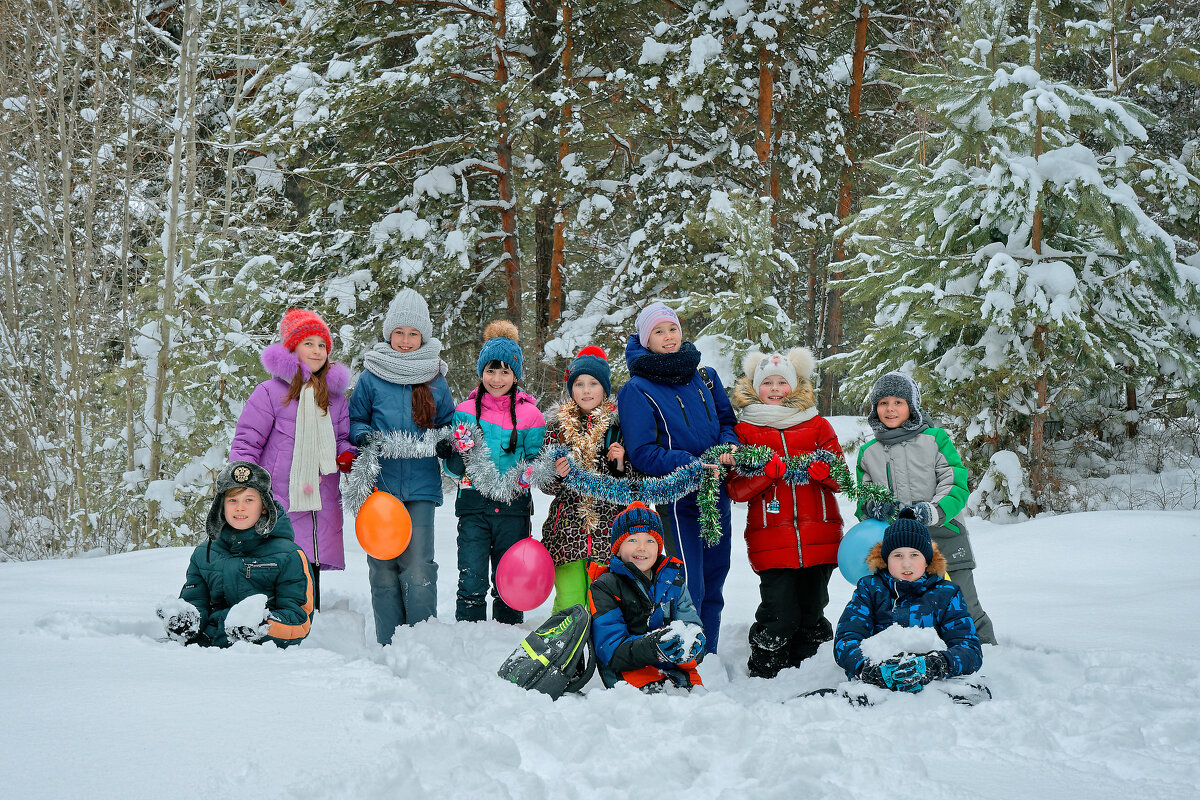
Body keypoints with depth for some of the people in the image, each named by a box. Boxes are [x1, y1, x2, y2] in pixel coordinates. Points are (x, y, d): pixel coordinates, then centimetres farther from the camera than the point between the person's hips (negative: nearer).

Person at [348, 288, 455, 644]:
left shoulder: (435, 379, 8)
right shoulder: (371, 377, 5)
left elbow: (449, 424, 17)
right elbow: (353, 420, 11)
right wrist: (364, 435, -10)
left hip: (421, 485, 0)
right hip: (379, 482, 0)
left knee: (418, 568, -7)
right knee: (383, 567, 2)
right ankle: (389, 646, 12)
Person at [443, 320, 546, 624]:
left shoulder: (529, 414, 3)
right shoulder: (466, 411, 4)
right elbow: (454, 468, 6)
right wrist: (461, 454, -16)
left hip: (513, 507, 0)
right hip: (474, 505, 0)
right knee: (472, 584, -7)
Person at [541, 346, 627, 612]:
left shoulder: (618, 425, 6)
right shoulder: (557, 424, 7)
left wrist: (620, 464, -10)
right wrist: (556, 473, -13)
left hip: (607, 528, 0)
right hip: (567, 526, 0)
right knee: (569, 603, -5)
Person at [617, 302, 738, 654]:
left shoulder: (705, 377, 9)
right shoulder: (637, 390, -8)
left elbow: (728, 421, 18)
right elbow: (642, 453, -11)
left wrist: (728, 447, -5)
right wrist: (692, 465, -21)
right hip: (677, 499, -6)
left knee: (713, 581, 13)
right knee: (689, 585, -9)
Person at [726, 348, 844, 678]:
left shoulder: (817, 425, 15)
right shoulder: (744, 431, 10)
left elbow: (841, 479, 11)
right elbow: (736, 490, 2)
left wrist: (822, 469, -11)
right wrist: (768, 470, -16)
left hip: (819, 536, 2)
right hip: (771, 538, -2)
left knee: (812, 609, 7)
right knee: (780, 614, -9)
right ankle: (764, 675, 7)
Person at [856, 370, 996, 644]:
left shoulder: (935, 439, 1)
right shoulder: (868, 453, 11)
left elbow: (957, 486, -5)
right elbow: (863, 498, 16)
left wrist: (934, 511, -23)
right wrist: (872, 506, -8)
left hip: (943, 537, -3)